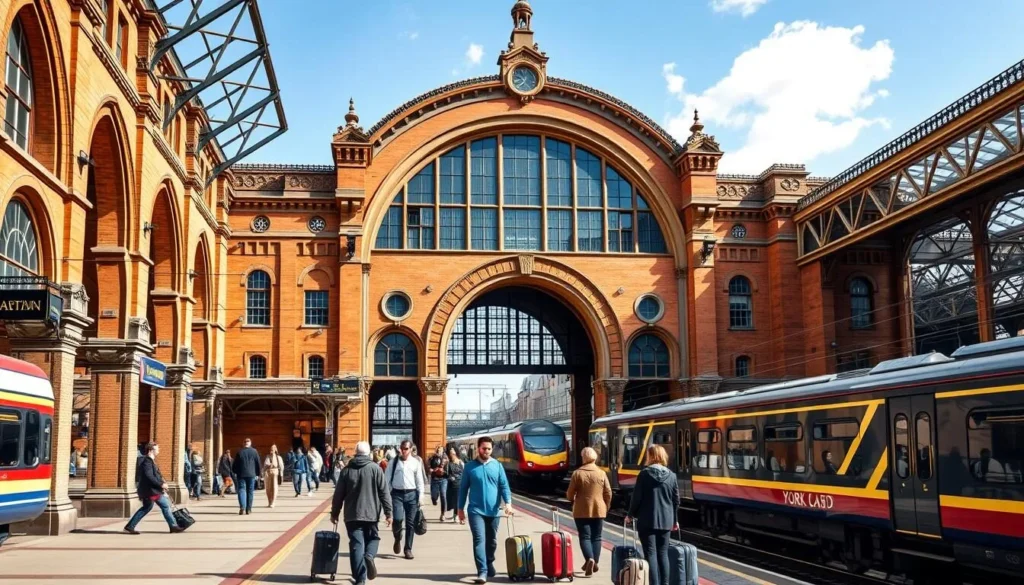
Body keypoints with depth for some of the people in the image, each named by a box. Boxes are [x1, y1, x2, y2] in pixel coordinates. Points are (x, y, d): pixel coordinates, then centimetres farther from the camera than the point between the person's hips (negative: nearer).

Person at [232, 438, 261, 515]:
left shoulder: (240, 452, -1)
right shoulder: (254, 452, 1)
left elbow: (235, 464, 2)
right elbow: (258, 463, 3)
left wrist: (235, 472, 17)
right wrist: (258, 474, 12)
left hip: (241, 474, -1)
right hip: (251, 474, 1)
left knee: (241, 490, 0)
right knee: (250, 491, 7)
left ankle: (242, 507, -19)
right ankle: (248, 509, 7)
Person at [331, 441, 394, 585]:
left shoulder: (346, 470, 4)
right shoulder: (375, 469, -2)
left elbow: (338, 494, 6)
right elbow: (384, 492, -5)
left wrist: (334, 513, 16)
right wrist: (388, 512, -1)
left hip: (352, 514, 1)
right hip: (371, 513, -1)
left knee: (356, 545, 3)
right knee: (372, 538, 18)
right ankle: (369, 556, -14)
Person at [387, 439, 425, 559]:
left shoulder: (416, 462, 6)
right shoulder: (394, 462, 4)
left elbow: (420, 480, 7)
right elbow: (388, 478, 4)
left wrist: (420, 496, 1)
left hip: (411, 494, 1)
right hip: (397, 493, -1)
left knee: (410, 522, 3)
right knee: (398, 519, -15)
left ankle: (408, 549, 14)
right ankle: (397, 539, 16)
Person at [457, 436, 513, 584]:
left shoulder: (497, 465, 3)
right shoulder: (470, 466, 0)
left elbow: (504, 486, 0)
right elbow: (463, 488, 5)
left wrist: (508, 502, -15)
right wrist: (460, 508, 4)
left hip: (494, 511, 2)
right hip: (476, 510, -2)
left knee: (492, 541, 14)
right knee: (479, 540, -12)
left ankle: (489, 566, 34)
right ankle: (482, 572, -16)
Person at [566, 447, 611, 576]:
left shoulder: (577, 473, -8)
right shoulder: (601, 474, -2)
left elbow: (570, 494, -5)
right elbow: (608, 493, 0)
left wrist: (573, 500, 17)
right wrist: (605, 508, 15)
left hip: (582, 511, -2)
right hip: (599, 510, 2)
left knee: (585, 536, 1)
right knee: (596, 537, 13)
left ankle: (590, 559, -21)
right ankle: (594, 562, 14)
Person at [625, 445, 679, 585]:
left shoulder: (645, 473, -8)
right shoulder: (671, 475, 3)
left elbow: (637, 497, -7)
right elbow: (676, 500, 7)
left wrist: (631, 514, 7)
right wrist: (674, 519, 18)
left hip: (647, 520, -4)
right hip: (666, 520, 4)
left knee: (651, 553, 0)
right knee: (663, 553, 11)